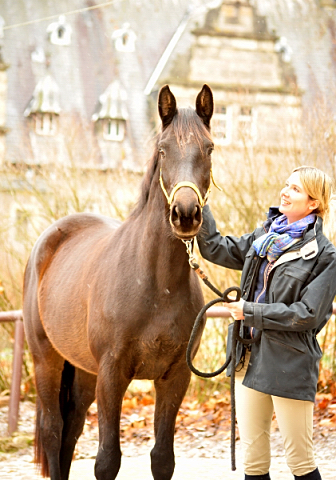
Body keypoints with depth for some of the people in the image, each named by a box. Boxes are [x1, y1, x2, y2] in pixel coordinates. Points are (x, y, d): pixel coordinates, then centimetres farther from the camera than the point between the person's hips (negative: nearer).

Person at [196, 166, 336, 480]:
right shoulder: (264, 238, 11)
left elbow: (306, 314, -15)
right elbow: (216, 249, 16)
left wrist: (250, 311, -14)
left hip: (289, 366, -6)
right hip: (250, 359, 6)